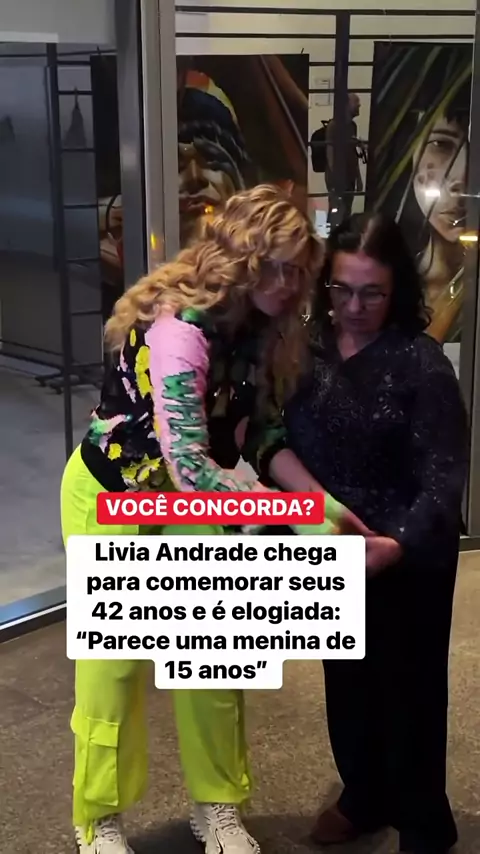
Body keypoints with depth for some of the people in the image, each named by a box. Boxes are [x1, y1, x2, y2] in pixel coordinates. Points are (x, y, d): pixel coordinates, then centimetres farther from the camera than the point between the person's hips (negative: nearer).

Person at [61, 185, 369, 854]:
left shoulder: (259, 327, -9)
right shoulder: (179, 326, -34)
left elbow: (261, 432, -2)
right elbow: (188, 466, -41)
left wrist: (325, 503, -14)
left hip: (187, 502, 7)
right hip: (112, 497, -6)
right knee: (116, 659, 3)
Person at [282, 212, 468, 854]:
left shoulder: (421, 362, -17)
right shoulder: (308, 349, -2)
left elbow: (444, 474, -21)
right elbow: (287, 442, 2)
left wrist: (399, 544, -36)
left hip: (407, 558, -5)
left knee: (409, 686, 10)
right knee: (347, 680, 20)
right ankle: (365, 797, 44)